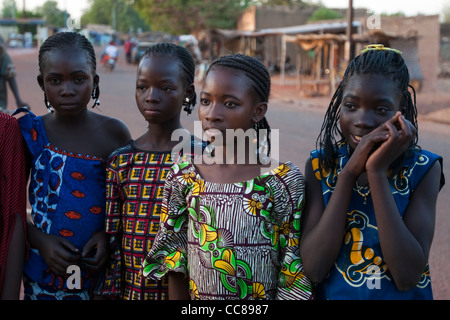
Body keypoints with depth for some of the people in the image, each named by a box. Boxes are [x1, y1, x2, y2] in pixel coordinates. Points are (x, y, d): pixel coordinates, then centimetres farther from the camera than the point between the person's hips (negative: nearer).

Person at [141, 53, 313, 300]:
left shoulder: (285, 181, -15)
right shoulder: (182, 177, -7)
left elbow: (294, 275, -10)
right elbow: (175, 264, -1)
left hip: (263, 296, -2)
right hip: (197, 295, 2)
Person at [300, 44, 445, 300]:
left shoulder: (422, 168, -14)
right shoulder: (321, 164, -11)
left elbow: (408, 276, -24)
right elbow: (313, 269, -21)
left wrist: (377, 172, -27)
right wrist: (348, 172, -25)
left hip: (402, 294, -1)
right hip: (331, 292, 1)